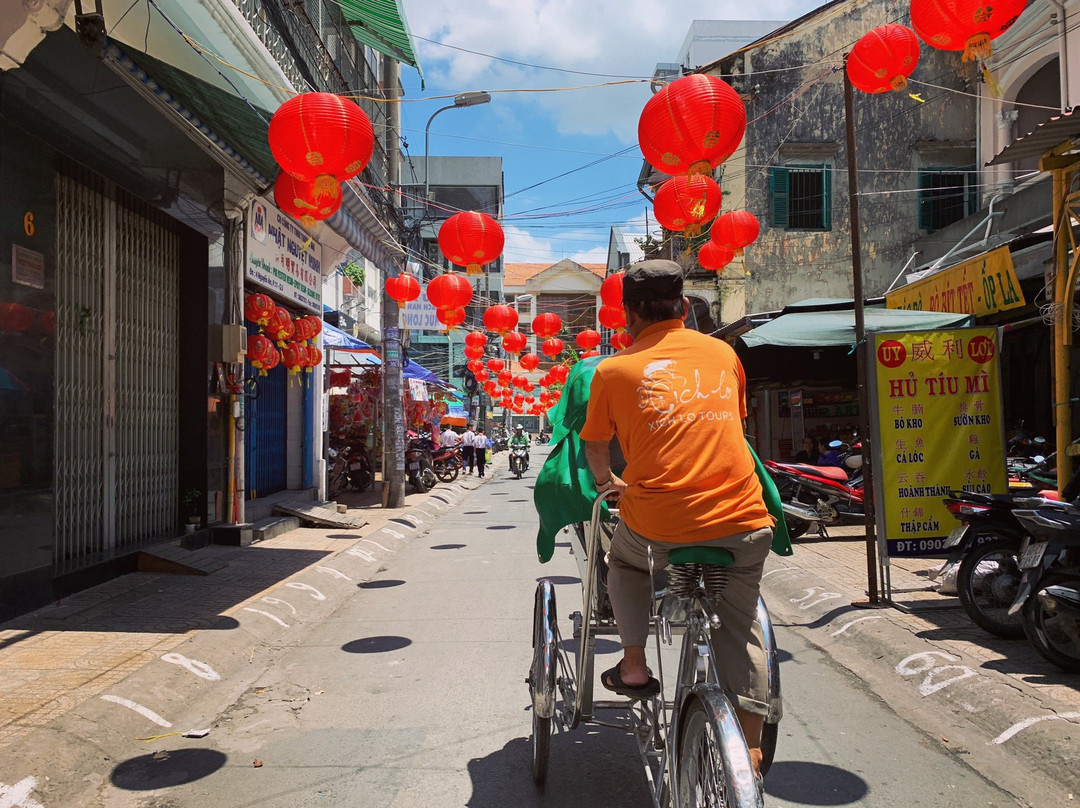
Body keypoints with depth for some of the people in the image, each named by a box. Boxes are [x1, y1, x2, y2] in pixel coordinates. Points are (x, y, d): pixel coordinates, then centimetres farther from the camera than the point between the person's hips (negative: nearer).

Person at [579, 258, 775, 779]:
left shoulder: (615, 370, 4)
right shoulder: (723, 354, 12)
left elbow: (595, 446, 16)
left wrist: (608, 481, 38)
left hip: (658, 525, -2)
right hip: (742, 522, 2)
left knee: (624, 561, 32)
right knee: (740, 627, 21)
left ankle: (634, 667, 29)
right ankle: (751, 750, 22)